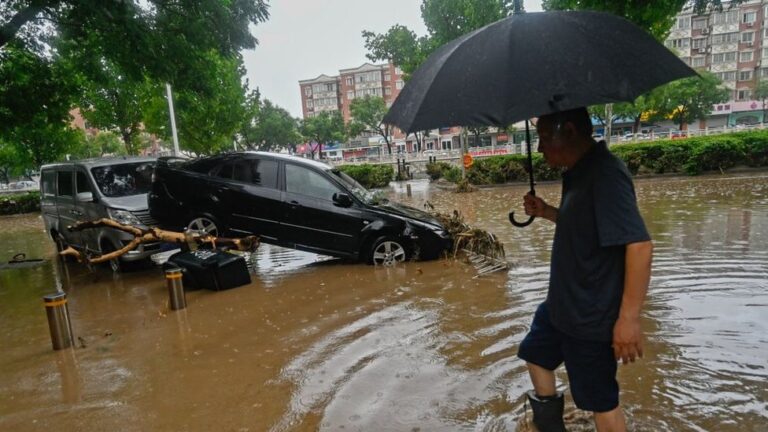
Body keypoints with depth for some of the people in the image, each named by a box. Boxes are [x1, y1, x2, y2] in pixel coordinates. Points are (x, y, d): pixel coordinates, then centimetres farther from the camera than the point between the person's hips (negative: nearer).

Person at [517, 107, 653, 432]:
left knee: (601, 401, 7)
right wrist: (547, 212, 6)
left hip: (592, 315, -10)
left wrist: (629, 318, -27)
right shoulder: (578, 173, 6)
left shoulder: (605, 173, -24)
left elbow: (639, 245, -29)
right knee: (536, 354, 25)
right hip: (562, 304, 10)